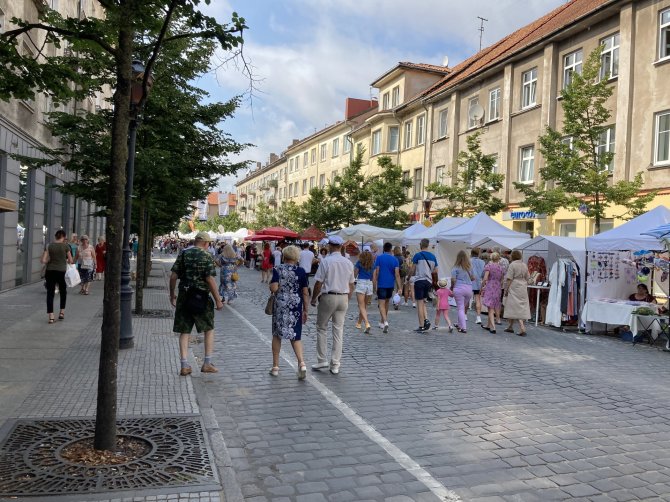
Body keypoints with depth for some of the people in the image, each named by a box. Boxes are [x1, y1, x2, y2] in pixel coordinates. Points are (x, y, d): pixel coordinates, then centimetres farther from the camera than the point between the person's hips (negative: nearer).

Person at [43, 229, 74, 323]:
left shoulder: (49, 246, 0)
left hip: (50, 271, 2)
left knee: (50, 293, 4)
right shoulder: (65, 246, -6)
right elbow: (71, 261, -1)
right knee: (63, 292, 20)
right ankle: (62, 312, 24)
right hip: (61, 271, -2)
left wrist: (50, 261, 15)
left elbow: (43, 260, -4)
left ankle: (51, 317, 0)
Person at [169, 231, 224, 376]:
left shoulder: (183, 254, 5)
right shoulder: (206, 256, -8)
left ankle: (184, 366, 6)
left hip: (184, 297, 4)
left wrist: (172, 294, 15)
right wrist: (218, 300, -10)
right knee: (209, 329, 13)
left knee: (184, 332, 9)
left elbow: (173, 276, 3)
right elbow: (210, 279, -15)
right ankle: (207, 364, 12)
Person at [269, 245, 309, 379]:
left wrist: (270, 285, 7)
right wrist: (305, 310, 7)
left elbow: (274, 288, -16)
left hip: (280, 305, -1)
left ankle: (275, 366, 19)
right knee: (295, 336, 9)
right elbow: (305, 293, -1)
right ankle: (301, 363, -10)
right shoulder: (301, 271, -1)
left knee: (277, 335, 14)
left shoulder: (277, 269, -5)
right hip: (296, 306, 1)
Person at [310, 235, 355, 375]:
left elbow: (318, 283, -10)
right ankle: (335, 365, 10)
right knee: (338, 331, 7)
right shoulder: (348, 263, 5)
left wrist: (313, 298, 3)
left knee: (321, 328, 11)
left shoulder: (325, 261, -10)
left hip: (328, 297, -4)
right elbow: (351, 285, 11)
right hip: (343, 298, 4)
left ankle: (322, 360, 10)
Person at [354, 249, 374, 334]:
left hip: (361, 283, -4)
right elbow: (374, 276, 7)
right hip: (370, 284, 4)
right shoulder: (372, 265, 8)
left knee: (362, 306, -6)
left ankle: (367, 323, -24)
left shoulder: (359, 263, 0)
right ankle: (359, 322, 30)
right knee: (364, 305, 17)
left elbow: (354, 275, 2)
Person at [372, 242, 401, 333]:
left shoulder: (379, 258, -4)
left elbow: (376, 272, -6)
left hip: (381, 284, -3)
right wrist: (399, 287, -5)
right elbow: (397, 274, -5)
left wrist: (374, 284, 1)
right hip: (391, 284, 3)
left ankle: (385, 322, -26)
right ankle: (382, 322, 30)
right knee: (386, 303, 19)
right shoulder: (394, 259, 0)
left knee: (382, 304, -5)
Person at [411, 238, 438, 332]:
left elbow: (413, 270, -6)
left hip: (419, 280, -5)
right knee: (423, 302, 18)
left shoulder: (418, 255, -8)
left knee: (420, 303, 0)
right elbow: (435, 271, 10)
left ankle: (421, 326, 1)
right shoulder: (433, 256, 7)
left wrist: (412, 275, 14)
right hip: (429, 281, 5)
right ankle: (426, 320, -1)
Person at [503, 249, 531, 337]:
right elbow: (527, 278, 12)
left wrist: (506, 290, -9)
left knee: (516, 308, -4)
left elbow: (509, 279, -14)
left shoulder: (512, 265, -11)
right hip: (523, 289, 7)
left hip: (514, 288, -7)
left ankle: (522, 328, -15)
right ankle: (511, 327, 22)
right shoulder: (524, 265, 9)